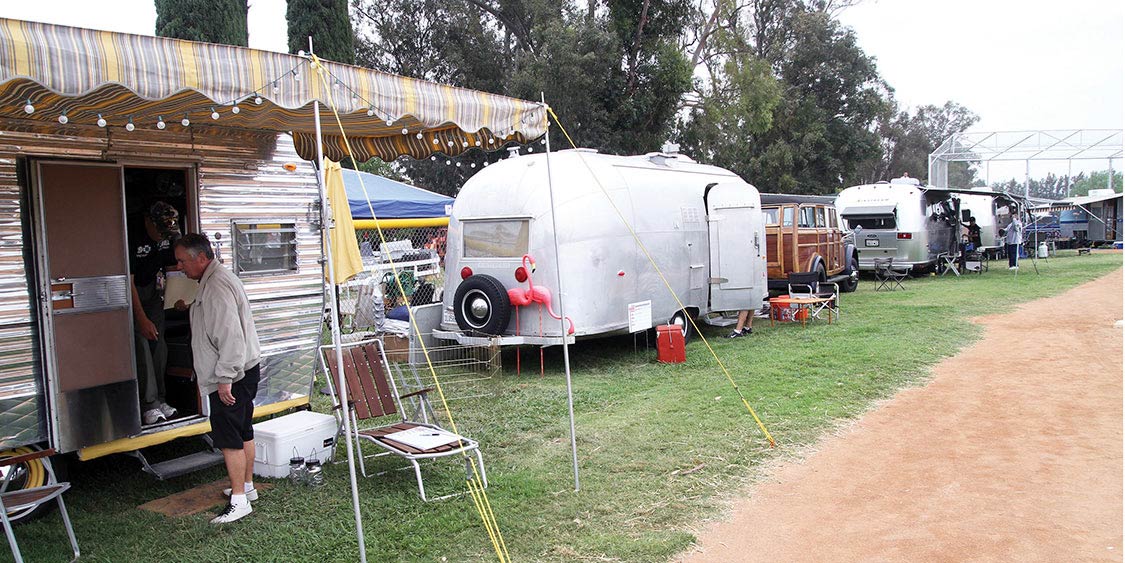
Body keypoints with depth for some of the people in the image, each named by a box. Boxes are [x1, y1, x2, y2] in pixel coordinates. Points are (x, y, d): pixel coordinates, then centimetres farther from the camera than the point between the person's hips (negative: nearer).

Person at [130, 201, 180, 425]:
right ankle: (149, 404, -11)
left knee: (158, 344, 0)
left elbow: (173, 264, 3)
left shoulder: (170, 235, -10)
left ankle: (159, 398, 7)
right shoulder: (132, 236, -28)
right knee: (141, 343, -14)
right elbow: (127, 281, -27)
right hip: (130, 291, -5)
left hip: (152, 289, 5)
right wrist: (142, 319, -29)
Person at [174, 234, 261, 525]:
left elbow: (230, 335, -26)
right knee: (243, 432, 17)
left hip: (231, 376, -11)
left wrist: (225, 378, -25)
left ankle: (239, 500, -4)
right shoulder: (215, 280, 16)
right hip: (244, 370, 11)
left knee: (229, 438, -7)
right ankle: (247, 486, 29)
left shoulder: (217, 287, -20)